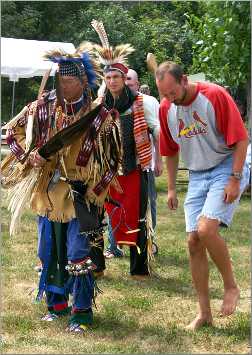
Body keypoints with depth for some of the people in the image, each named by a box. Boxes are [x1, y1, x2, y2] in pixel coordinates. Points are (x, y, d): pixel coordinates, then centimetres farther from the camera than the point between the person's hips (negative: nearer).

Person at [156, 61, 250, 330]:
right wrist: (171, 188, 13)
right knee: (194, 241, 2)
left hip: (227, 168, -6)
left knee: (206, 229, -24)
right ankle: (204, 313, 12)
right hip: (197, 175, 6)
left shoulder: (214, 95, -17)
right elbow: (170, 151, 13)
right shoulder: (166, 108, 0)